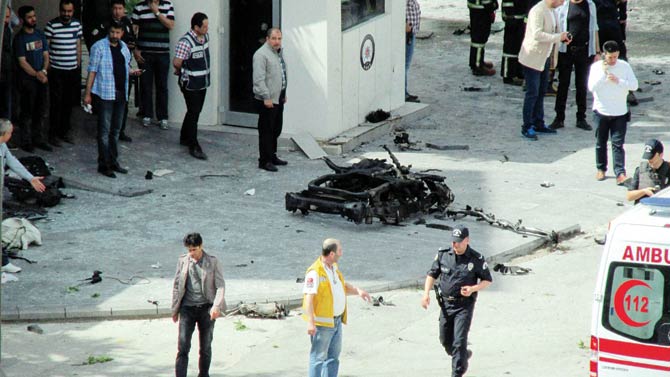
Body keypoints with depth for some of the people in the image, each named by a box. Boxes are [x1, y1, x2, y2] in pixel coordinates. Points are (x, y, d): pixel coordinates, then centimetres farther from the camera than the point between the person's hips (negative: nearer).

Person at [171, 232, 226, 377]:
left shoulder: (213, 262, -3)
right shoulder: (183, 261, 3)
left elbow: (221, 285, -4)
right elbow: (177, 285, 11)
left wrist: (216, 306, -18)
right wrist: (175, 309, 11)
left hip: (206, 308, -1)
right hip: (187, 308, 1)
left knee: (206, 347, 9)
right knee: (183, 347, -9)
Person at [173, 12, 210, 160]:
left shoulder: (205, 36, 3)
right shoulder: (186, 42, -24)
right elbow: (177, 63, -29)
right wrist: (180, 71, -6)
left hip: (202, 82, 8)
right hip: (191, 84, -8)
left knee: (195, 111, 18)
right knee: (193, 113, -5)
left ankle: (185, 138, 34)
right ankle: (194, 146, -1)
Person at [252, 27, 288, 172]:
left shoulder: (279, 52, 14)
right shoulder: (261, 54, -16)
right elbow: (259, 79, -21)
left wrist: (284, 94, 25)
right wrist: (266, 97, -23)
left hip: (278, 99, 9)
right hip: (267, 100, -9)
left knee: (276, 130, 16)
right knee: (266, 131, -5)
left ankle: (272, 156, 28)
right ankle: (264, 161, 0)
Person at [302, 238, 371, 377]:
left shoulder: (334, 267, 8)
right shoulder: (315, 272, -20)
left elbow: (342, 286, 20)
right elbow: (308, 297, -24)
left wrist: (358, 290, 0)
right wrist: (310, 322, -30)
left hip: (336, 321, 9)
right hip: (322, 323, -9)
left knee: (333, 355, 16)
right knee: (319, 357, -1)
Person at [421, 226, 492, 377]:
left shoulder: (476, 259, -9)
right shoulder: (443, 255, 0)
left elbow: (487, 280, 0)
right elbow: (432, 274, 9)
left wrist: (472, 289, -18)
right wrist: (426, 293, -6)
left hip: (464, 305, -4)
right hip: (446, 303, 4)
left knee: (459, 341, -11)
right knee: (445, 340, 14)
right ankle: (464, 355, 42)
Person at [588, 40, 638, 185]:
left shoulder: (624, 66, -2)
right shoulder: (596, 67, -4)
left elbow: (634, 85, -7)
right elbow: (592, 87, -13)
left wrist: (618, 81, -19)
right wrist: (603, 72, -19)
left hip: (620, 113, -1)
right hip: (601, 111, 1)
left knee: (618, 144, -6)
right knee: (601, 143, 13)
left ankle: (620, 172, -9)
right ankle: (601, 168, 27)